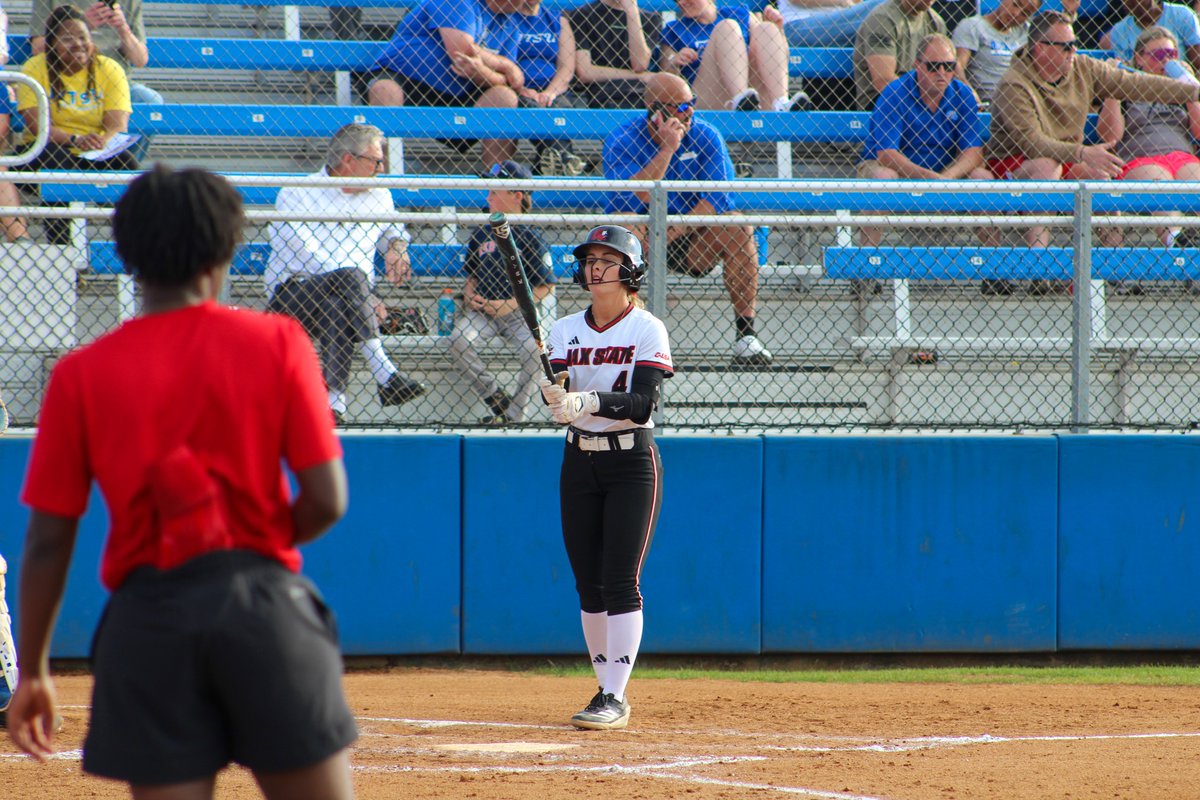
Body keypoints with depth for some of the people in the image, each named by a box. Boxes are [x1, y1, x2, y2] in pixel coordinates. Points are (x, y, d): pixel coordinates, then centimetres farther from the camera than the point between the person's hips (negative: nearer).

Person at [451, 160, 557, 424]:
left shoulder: (531, 238, -4)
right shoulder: (482, 233, 11)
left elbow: (546, 287, -4)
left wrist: (509, 304, -13)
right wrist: (469, 295, -2)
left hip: (518, 312, -4)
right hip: (481, 309, 4)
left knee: (533, 347, -32)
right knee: (458, 340, -26)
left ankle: (514, 415, -18)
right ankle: (496, 397, -13)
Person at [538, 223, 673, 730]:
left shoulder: (647, 330, -6)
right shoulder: (565, 331, 7)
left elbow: (642, 403, -18)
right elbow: (558, 394, -6)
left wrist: (592, 400, -34)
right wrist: (553, 392, -30)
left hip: (632, 464, -5)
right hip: (579, 462, 5)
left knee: (621, 582, -11)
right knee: (588, 583, 6)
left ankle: (615, 698, -13)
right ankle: (607, 686, 16)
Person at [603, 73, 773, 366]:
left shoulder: (705, 137, -5)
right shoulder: (622, 141, -9)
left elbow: (718, 199, -13)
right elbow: (630, 200, -24)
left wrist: (675, 232, -25)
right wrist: (666, 150, -28)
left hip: (692, 246, 2)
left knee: (737, 228, -26)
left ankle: (746, 333, -23)